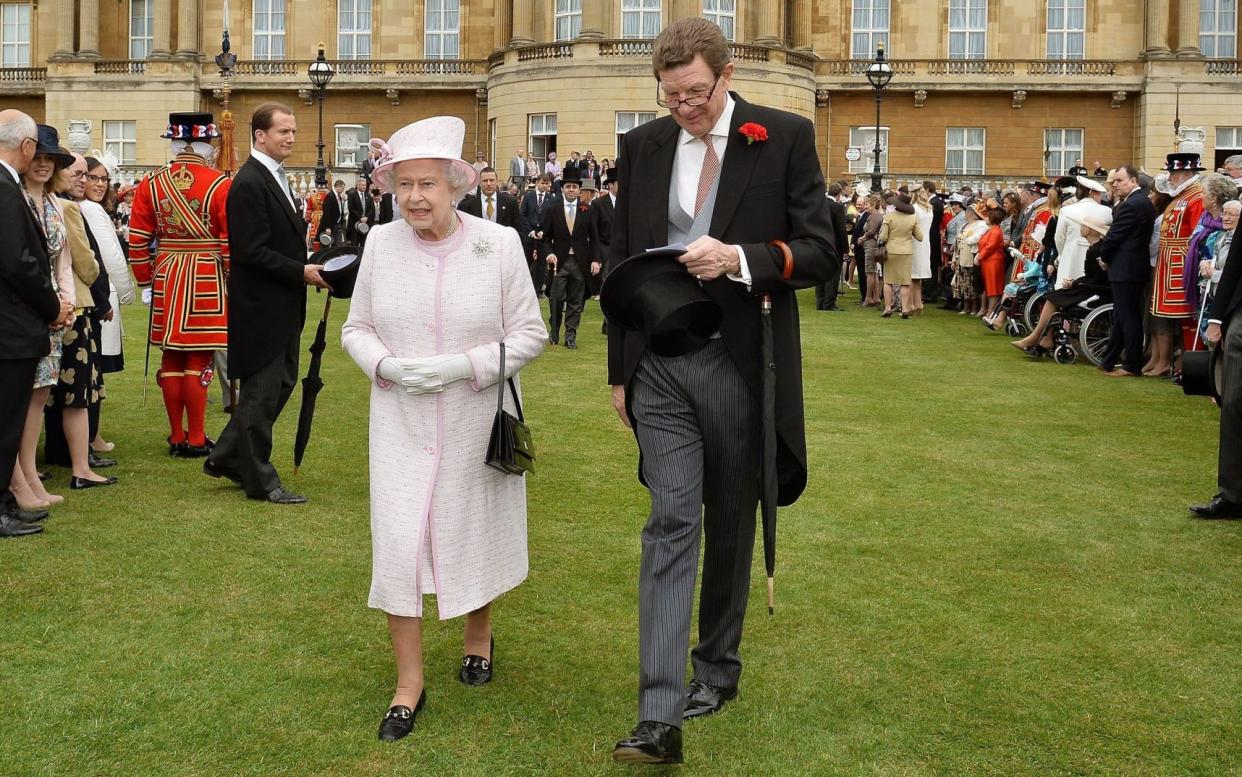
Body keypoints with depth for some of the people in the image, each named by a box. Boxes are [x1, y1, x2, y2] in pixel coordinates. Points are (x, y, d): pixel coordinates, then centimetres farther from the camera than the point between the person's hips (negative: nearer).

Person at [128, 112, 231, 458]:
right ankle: (196, 439, 7)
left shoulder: (151, 184, 2)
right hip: (207, 281, -4)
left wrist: (147, 278, 15)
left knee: (171, 357, 11)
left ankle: (176, 437, 18)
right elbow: (231, 242, -10)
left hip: (166, 279, 4)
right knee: (198, 360, 1)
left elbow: (137, 240, 4)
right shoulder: (220, 184, -9)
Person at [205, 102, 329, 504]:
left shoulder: (275, 178, 14)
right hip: (261, 308, -10)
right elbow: (252, 252, -23)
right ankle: (260, 481, 13)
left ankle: (226, 459, 28)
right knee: (261, 393, 1)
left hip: (283, 307, 10)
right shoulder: (249, 184, -17)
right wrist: (301, 272, -19)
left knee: (282, 383, 17)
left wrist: (308, 266, 6)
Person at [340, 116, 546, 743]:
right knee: (398, 544, -5)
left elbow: (529, 334, -5)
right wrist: (388, 365, -15)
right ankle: (409, 684, 10)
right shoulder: (381, 244, -3)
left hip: (476, 424, -1)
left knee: (475, 533, 15)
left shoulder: (499, 244, -9)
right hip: (401, 425, 1)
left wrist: (465, 366, -19)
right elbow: (355, 329, 5)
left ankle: (479, 632, 44)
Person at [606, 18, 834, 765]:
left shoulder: (786, 137, -3)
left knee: (730, 526, 12)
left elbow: (821, 249, -5)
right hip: (660, 366, 1)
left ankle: (717, 668, 32)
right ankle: (660, 717, -7)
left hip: (741, 365, -1)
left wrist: (739, 258, -22)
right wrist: (620, 369, 11)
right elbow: (622, 263, 11)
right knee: (672, 524, -5)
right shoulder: (642, 146, 6)